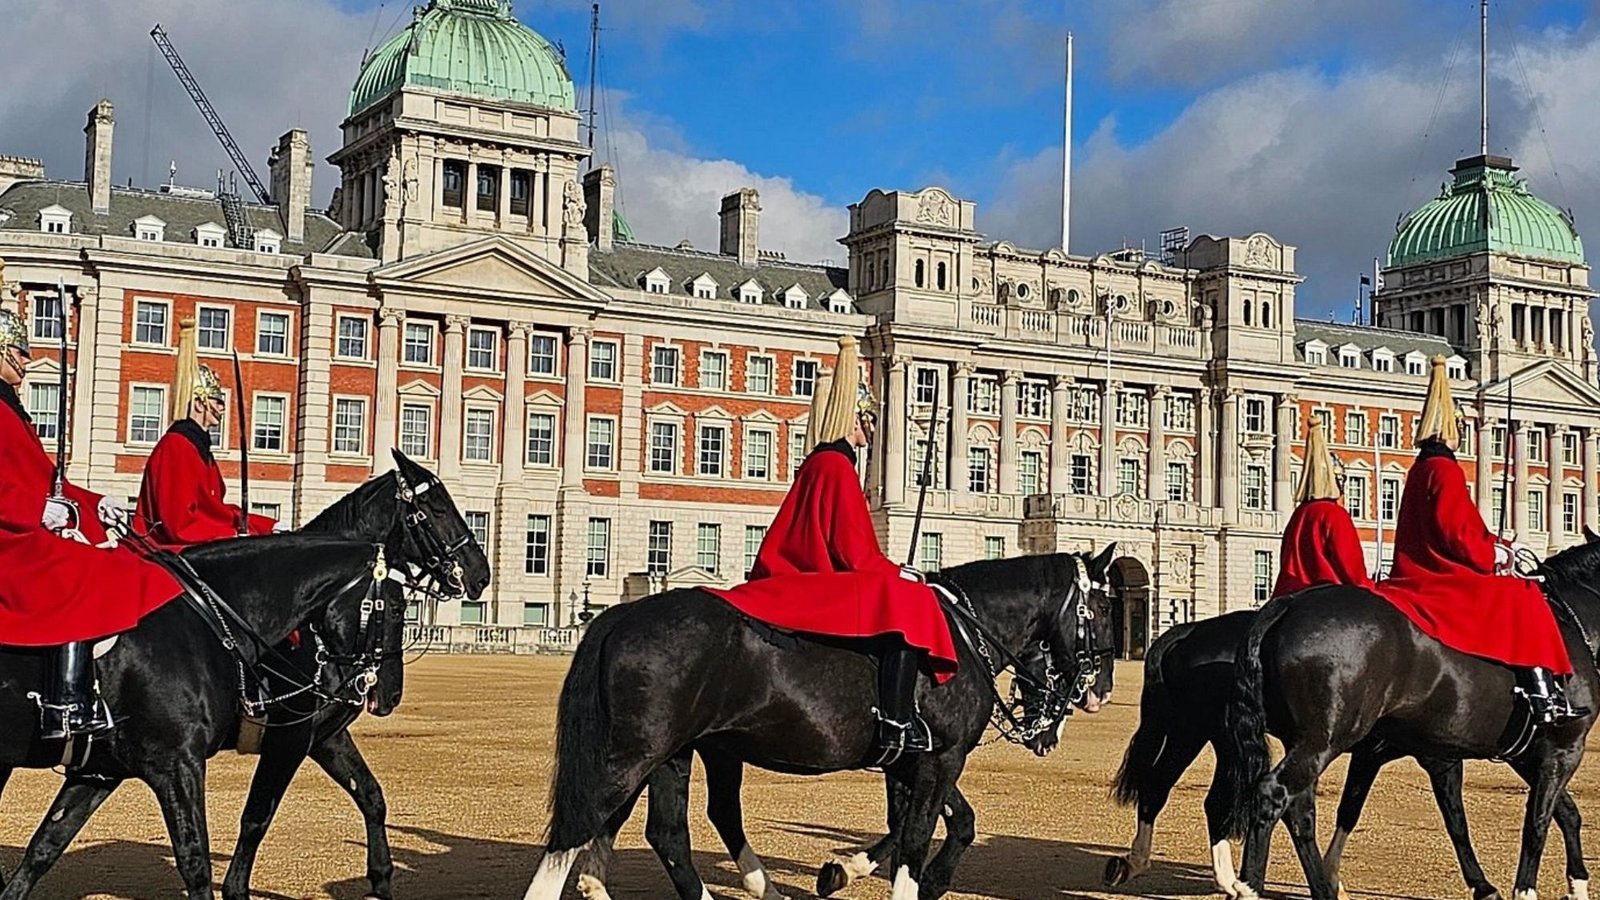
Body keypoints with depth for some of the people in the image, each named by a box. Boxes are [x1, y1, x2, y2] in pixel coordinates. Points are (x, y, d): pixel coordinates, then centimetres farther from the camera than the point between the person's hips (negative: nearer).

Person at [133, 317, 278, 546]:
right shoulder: (177, 447, -10)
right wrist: (235, 535, -15)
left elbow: (215, 510, 20)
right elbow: (180, 524, -17)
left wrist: (268, 526, 13)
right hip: (172, 549, -9)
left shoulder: (197, 447, 19)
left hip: (198, 545, 9)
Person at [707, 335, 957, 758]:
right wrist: (898, 573, -4)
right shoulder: (838, 466, -13)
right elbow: (852, 549, -17)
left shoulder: (817, 464, 18)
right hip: (819, 586, -11)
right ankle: (896, 723, -32)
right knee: (905, 602, -24)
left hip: (800, 577, 11)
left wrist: (889, 571, 16)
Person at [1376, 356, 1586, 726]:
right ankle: (1542, 695, -20)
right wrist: (1495, 555, -7)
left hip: (1417, 573, 10)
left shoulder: (1420, 471, 17)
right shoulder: (1444, 470, -13)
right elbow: (1457, 533, -20)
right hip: (1445, 578, -10)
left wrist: (1494, 547, 14)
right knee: (1523, 602, -12)